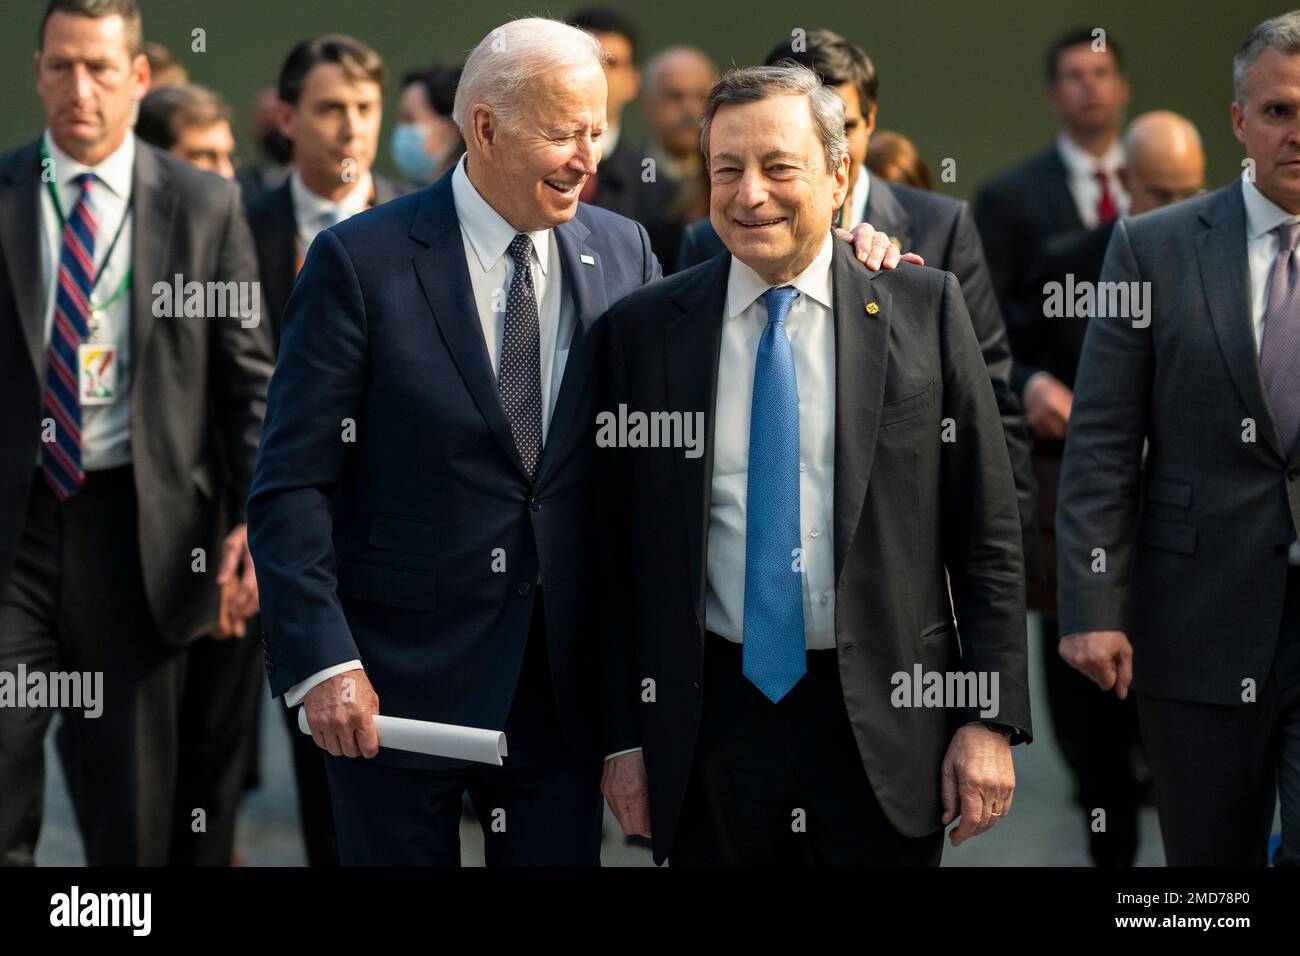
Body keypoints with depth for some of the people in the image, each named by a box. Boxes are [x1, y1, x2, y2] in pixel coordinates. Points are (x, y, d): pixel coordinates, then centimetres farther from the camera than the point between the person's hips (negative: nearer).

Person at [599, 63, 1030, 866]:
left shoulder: (925, 309, 0)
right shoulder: (645, 327, 3)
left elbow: (987, 531, 0)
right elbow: (619, 550, 5)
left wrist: (991, 719, -5)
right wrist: (625, 736, 2)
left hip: (884, 723, -1)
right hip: (711, 729, 1)